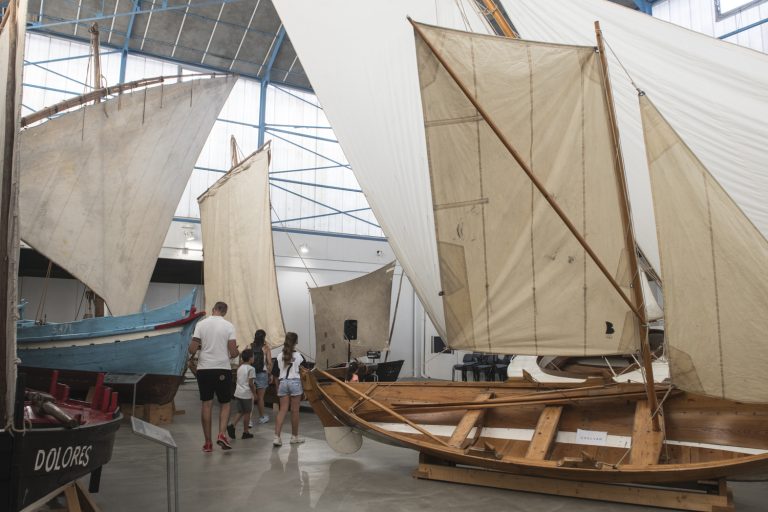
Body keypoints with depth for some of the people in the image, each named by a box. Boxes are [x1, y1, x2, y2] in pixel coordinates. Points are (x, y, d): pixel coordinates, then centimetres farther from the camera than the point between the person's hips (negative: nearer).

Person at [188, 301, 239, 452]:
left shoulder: (201, 324, -1)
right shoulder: (228, 326, -3)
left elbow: (192, 350, -5)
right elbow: (233, 353, -7)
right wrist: (237, 352, 15)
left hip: (204, 369, 1)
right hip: (223, 369, -1)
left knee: (206, 404, 8)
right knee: (225, 404, 12)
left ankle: (208, 442, 10)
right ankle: (222, 435, -5)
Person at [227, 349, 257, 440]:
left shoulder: (240, 368, 12)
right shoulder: (251, 369, -11)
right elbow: (250, 383, -14)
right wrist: (254, 393, -5)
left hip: (238, 393, 6)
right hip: (247, 394, -6)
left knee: (239, 412, 11)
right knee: (247, 413, 5)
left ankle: (232, 425, -11)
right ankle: (246, 432, 11)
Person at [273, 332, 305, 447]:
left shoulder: (280, 356, 6)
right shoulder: (298, 356, -3)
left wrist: (277, 388, 15)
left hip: (283, 383, 3)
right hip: (295, 382, -3)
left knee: (282, 410, 2)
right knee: (294, 411, 6)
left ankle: (277, 437, -10)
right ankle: (294, 437, 16)